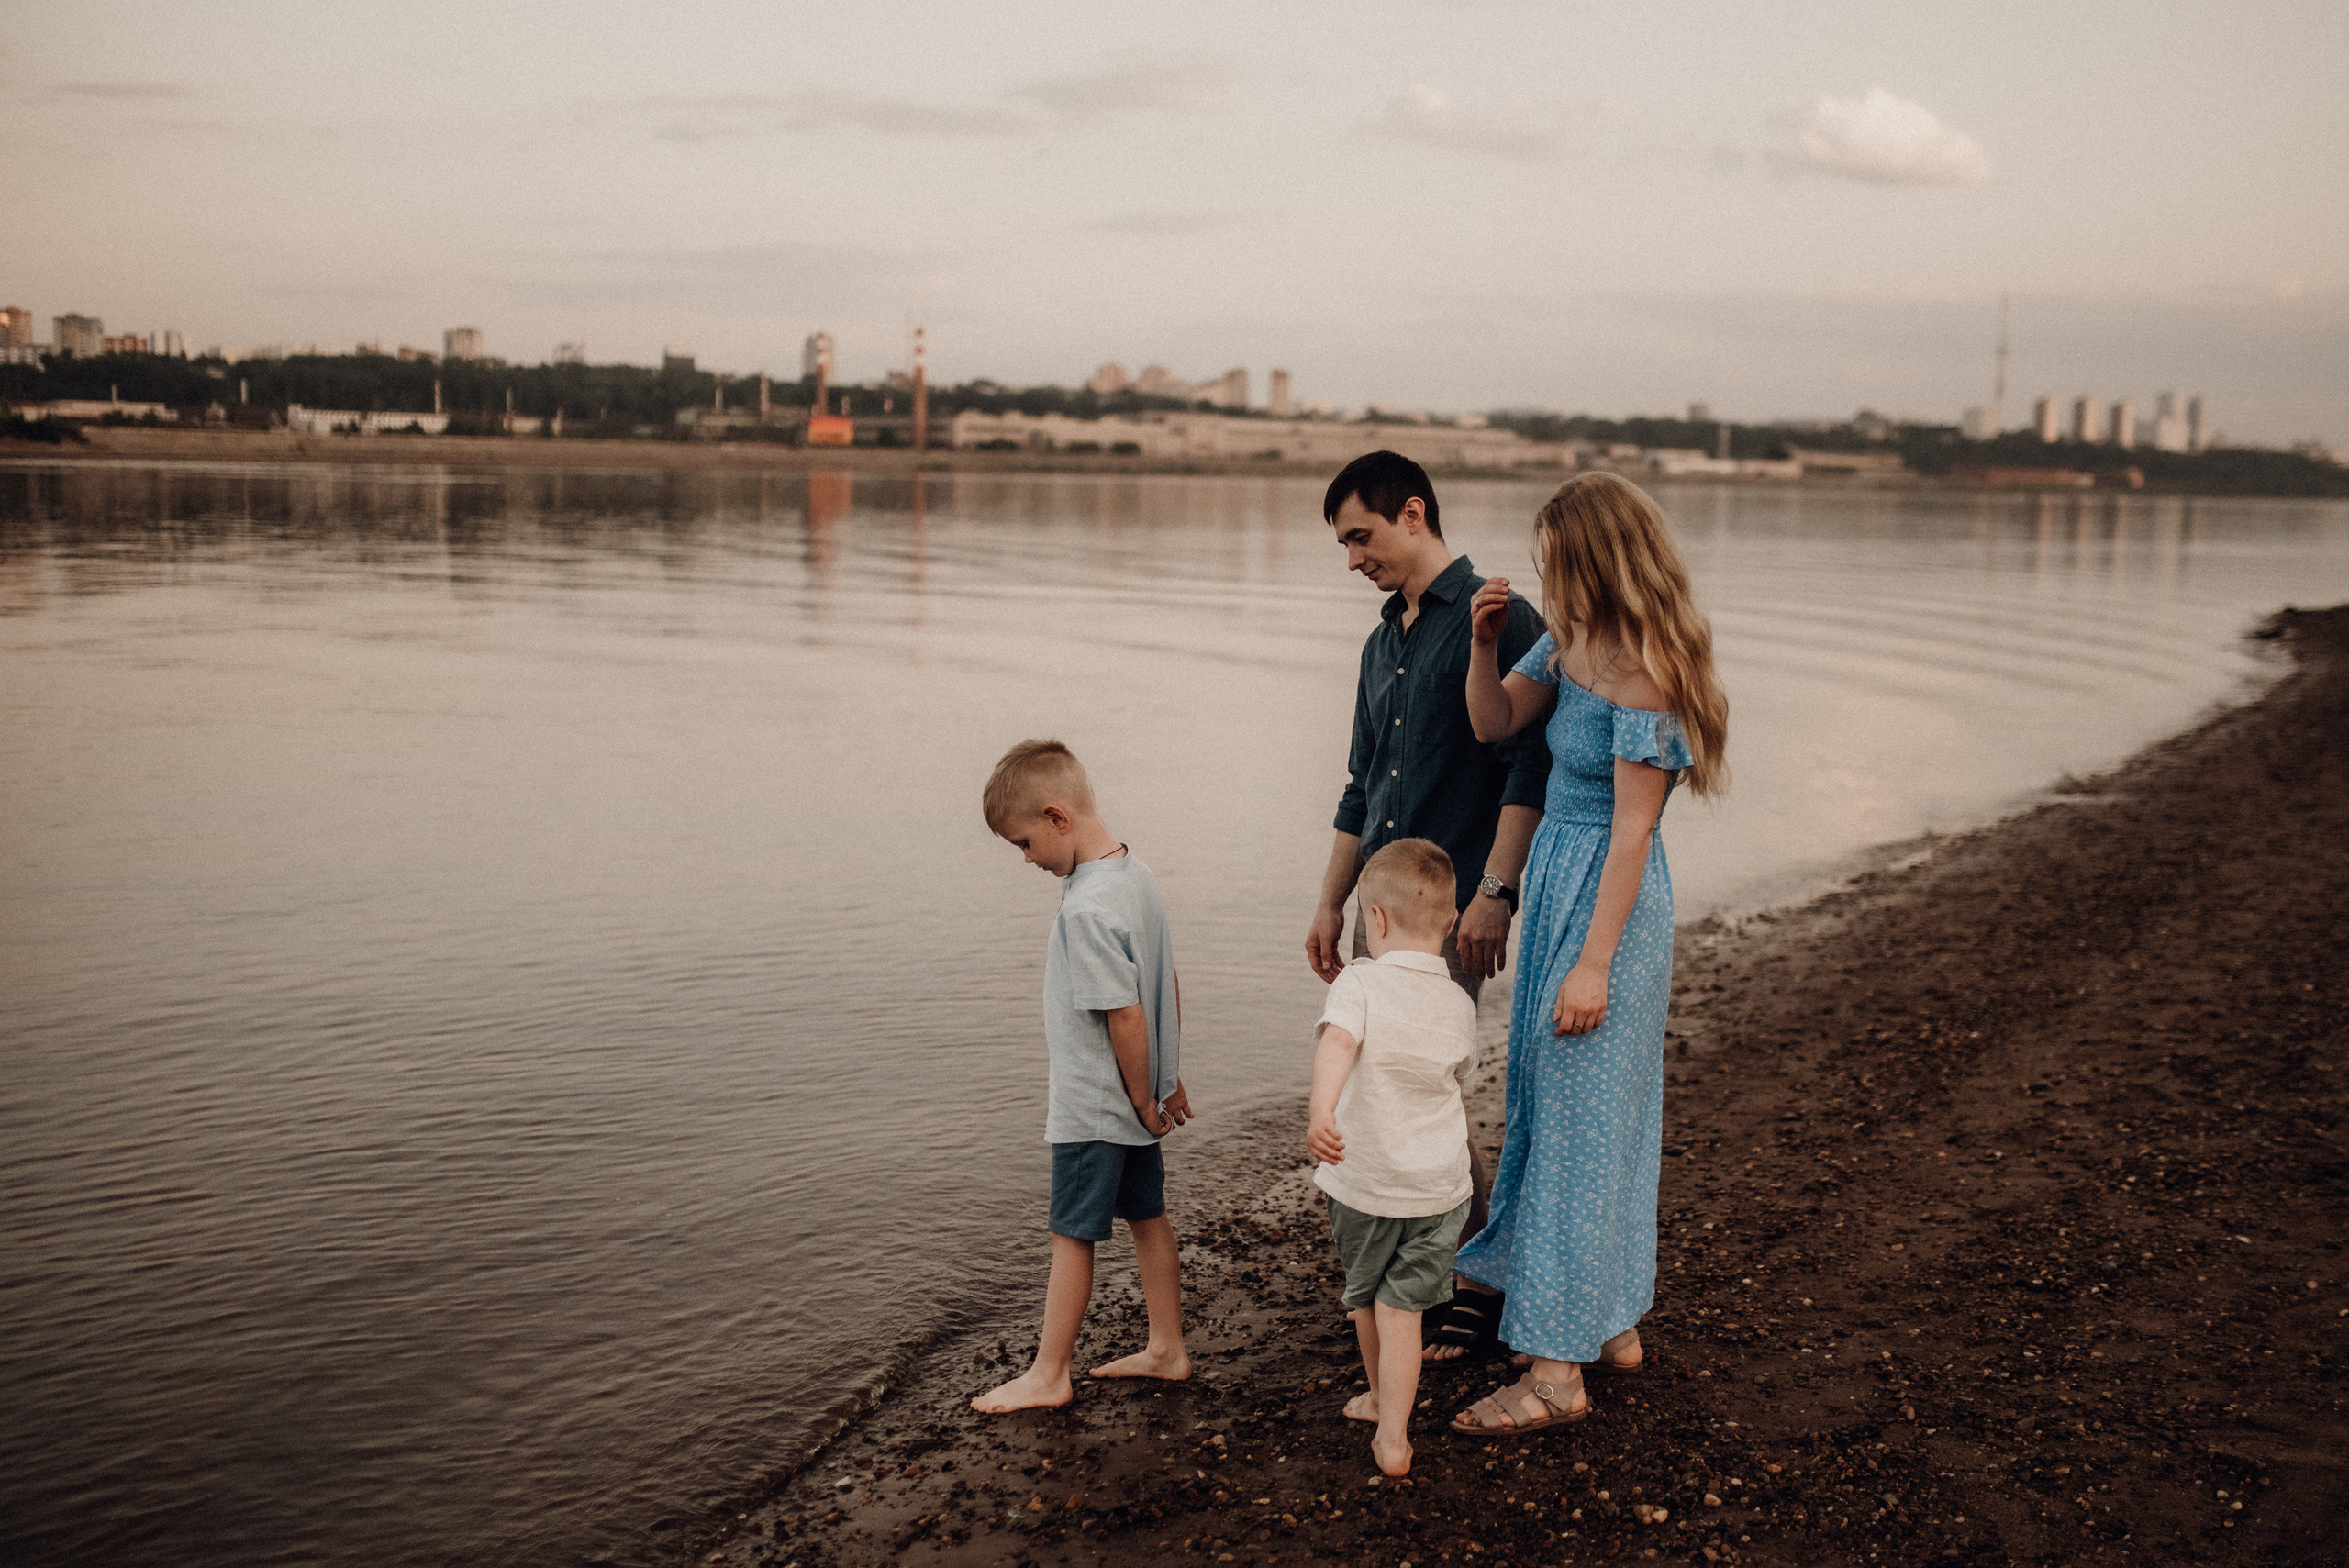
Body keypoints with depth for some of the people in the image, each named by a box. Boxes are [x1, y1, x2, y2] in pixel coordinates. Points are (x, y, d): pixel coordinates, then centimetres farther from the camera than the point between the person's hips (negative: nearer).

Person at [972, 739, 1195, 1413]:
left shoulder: (1087, 909, -27)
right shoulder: (1137, 874, 3)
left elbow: (1124, 1015, -26)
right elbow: (1169, 986, 10)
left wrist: (1143, 1099, -13)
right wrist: (1167, 1081, 16)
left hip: (1093, 1108, -9)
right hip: (1136, 1101, 9)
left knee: (1072, 1235, 4)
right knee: (1148, 1218, 18)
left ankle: (1048, 1375, 16)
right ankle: (1167, 1349, 30)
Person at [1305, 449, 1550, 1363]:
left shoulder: (1497, 619, -7)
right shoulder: (1383, 644, 18)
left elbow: (1530, 765, -15)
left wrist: (1493, 892, -21)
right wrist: (1331, 904, 22)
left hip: (1452, 905, -8)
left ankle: (1483, 1286, 7)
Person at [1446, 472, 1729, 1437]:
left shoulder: (1642, 674, -20)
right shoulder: (1570, 642, 6)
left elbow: (1632, 830, -21)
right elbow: (1494, 723, 14)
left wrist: (1593, 964, -20)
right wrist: (1484, 642, -4)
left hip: (1606, 896, -9)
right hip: (1557, 879, 9)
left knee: (1575, 1124, -6)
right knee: (1604, 1116, 16)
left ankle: (1556, 1372, 1)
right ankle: (1614, 1326, 29)